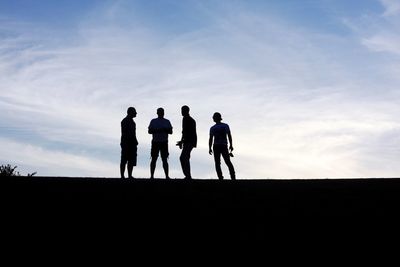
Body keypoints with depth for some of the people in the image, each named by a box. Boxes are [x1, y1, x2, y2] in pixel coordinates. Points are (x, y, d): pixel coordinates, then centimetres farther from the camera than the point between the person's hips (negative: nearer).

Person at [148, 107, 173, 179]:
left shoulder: (167, 121, 12)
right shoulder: (153, 121, 8)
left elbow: (170, 132, 7)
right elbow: (149, 131, 1)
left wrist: (165, 130, -13)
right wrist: (157, 130, -16)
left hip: (164, 143, 1)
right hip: (155, 142, -1)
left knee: (165, 159, -2)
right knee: (153, 159, -1)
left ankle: (167, 176, -3)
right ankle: (151, 175, 1)